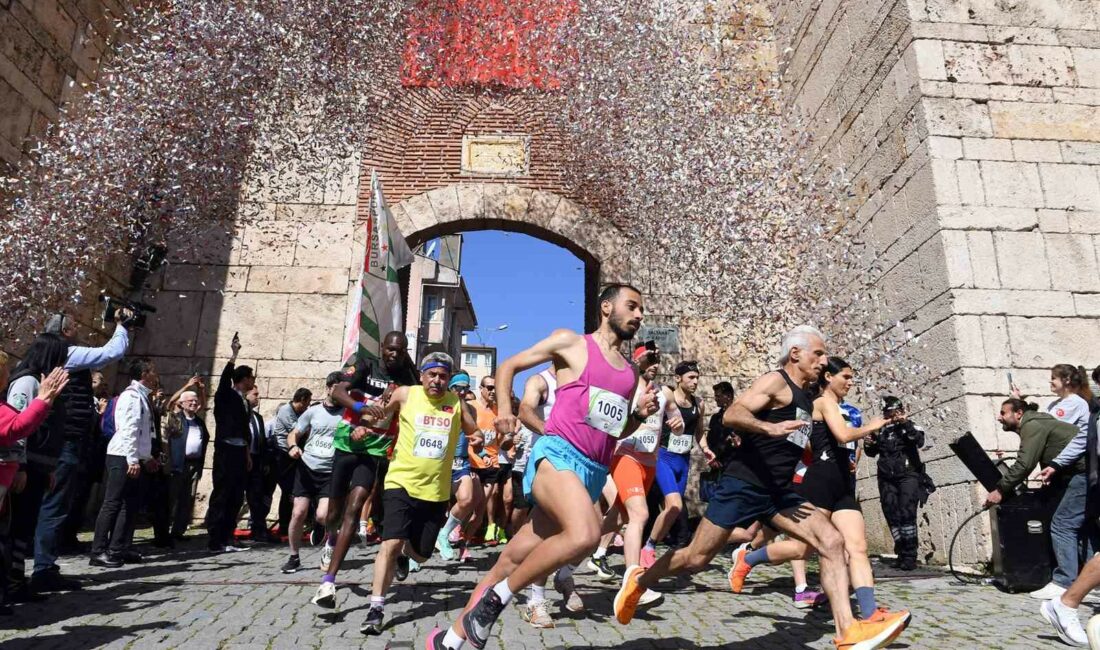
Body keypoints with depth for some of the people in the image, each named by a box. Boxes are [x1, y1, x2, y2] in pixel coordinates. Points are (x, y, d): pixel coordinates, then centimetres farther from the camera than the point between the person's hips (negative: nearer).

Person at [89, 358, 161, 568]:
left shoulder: (142, 396, 16)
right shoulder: (132, 395, -13)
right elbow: (128, 430, -20)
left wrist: (147, 457, 21)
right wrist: (133, 460, -24)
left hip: (134, 458, 10)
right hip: (123, 457, -10)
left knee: (130, 503, 11)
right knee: (113, 503, -6)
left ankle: (119, 549, 17)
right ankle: (98, 552, -1)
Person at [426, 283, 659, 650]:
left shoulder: (631, 374, 20)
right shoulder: (570, 342, 4)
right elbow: (509, 366, 11)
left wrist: (641, 415, 9)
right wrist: (504, 407, -6)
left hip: (595, 471, 6)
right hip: (558, 455, -6)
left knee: (513, 559, 7)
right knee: (585, 536, -33)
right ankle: (497, 596, -12)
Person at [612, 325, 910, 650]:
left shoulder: (805, 396, 18)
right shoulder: (776, 381, -8)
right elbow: (732, 415, -24)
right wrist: (770, 428, -37)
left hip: (778, 491, 8)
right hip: (743, 484, -8)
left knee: (832, 542, -10)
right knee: (696, 558, 0)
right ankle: (638, 580, 23)